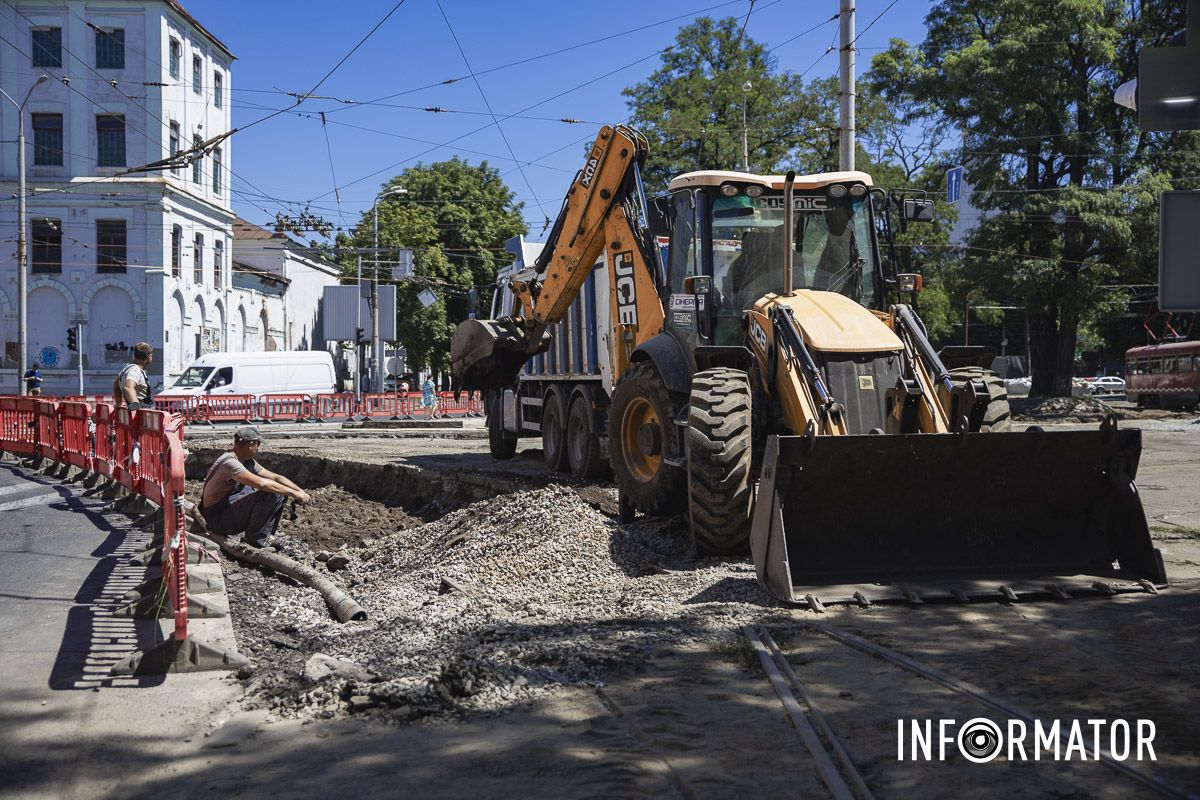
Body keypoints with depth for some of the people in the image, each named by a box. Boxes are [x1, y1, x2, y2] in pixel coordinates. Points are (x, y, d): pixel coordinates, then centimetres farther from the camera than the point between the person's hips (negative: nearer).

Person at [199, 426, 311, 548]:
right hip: (217, 519, -10)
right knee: (268, 494, -26)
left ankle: (263, 538, 8)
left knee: (279, 494, 6)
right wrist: (294, 493, -27)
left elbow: (275, 477, 9)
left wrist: (300, 491, -5)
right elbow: (261, 483, -34)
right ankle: (255, 541, -13)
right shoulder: (229, 462, -24)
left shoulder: (248, 462, 6)